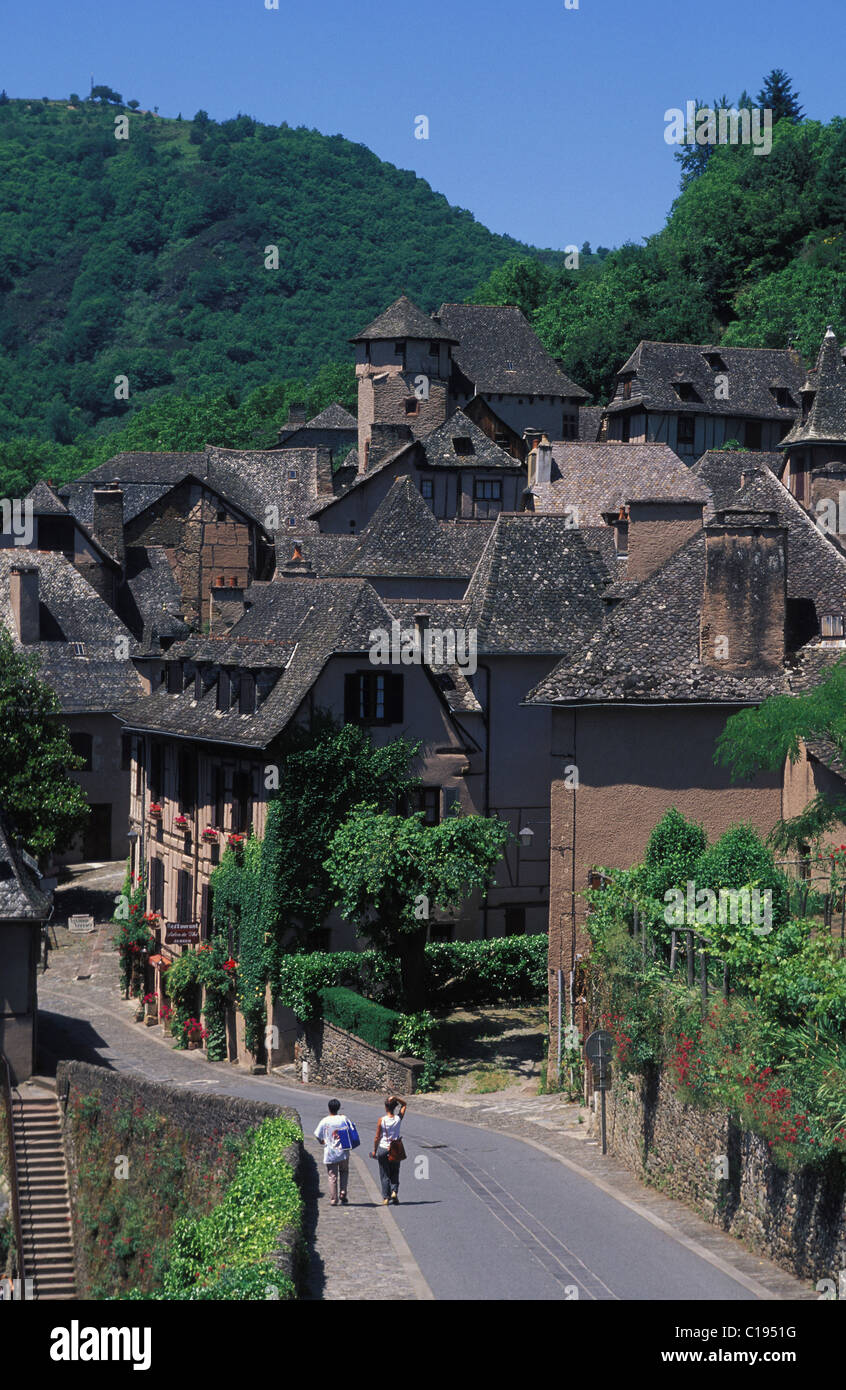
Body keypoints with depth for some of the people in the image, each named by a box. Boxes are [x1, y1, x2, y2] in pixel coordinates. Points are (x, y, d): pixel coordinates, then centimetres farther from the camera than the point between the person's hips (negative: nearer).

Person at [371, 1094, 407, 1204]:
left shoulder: (382, 1120, -13)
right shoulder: (399, 1119, -8)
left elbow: (377, 1137, -8)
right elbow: (404, 1104, 9)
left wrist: (374, 1150, 4)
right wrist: (395, 1098, -8)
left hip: (383, 1149, -2)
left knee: (384, 1174, 9)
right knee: (395, 1173, 17)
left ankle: (386, 1197, 8)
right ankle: (394, 1191, -3)